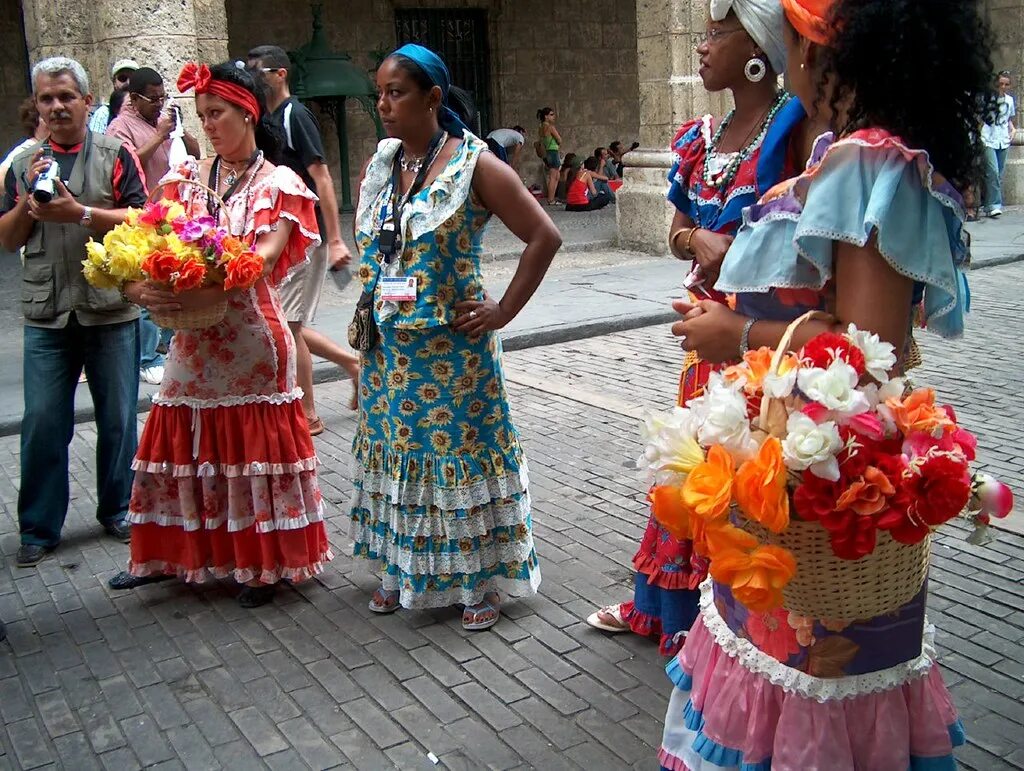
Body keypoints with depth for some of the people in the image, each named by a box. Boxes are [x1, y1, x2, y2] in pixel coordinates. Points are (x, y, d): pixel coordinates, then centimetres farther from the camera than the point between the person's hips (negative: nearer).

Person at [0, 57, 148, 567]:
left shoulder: (115, 156, 2)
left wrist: (80, 213, -18)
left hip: (110, 311, -2)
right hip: (47, 315, 2)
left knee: (117, 419, 8)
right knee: (42, 422, 2)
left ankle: (117, 511, 26)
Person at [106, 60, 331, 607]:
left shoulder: (278, 184, -3)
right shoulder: (189, 178, 10)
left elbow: (263, 260, -17)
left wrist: (203, 292, -32)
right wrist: (140, 283, -23)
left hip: (250, 339, -4)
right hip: (193, 340, 5)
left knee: (255, 450, 3)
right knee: (184, 446, 11)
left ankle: (263, 563, 17)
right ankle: (169, 554, 27)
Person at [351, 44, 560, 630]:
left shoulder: (475, 164, -11)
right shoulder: (378, 167, 7)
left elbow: (545, 237, -12)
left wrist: (503, 312, -13)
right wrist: (367, 328, 13)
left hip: (452, 348, -6)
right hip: (390, 349, 6)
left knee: (461, 450, 4)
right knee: (397, 450, 14)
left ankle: (481, 580, 20)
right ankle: (404, 570, 31)